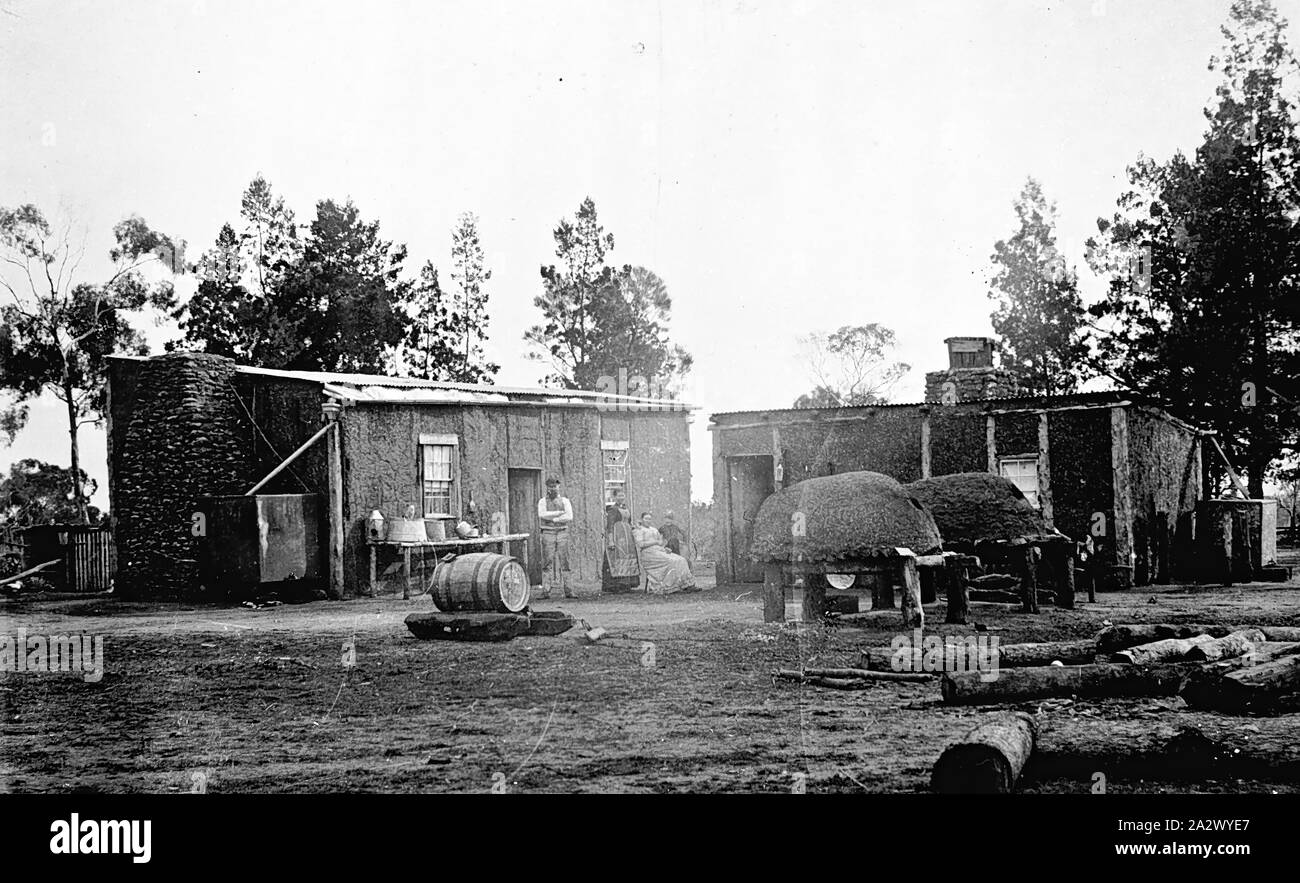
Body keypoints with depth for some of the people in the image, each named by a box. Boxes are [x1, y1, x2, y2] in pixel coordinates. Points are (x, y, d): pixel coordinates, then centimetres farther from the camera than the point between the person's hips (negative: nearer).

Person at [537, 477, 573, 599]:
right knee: (547, 563, -5)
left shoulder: (565, 501, 7)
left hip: (562, 533, 1)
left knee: (564, 562, -2)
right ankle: (545, 591, -6)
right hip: (547, 533, -1)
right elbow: (542, 515, -14)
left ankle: (567, 590, -2)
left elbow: (569, 517, -8)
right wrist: (559, 513, -12)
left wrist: (552, 519, -12)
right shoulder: (542, 502, 5)